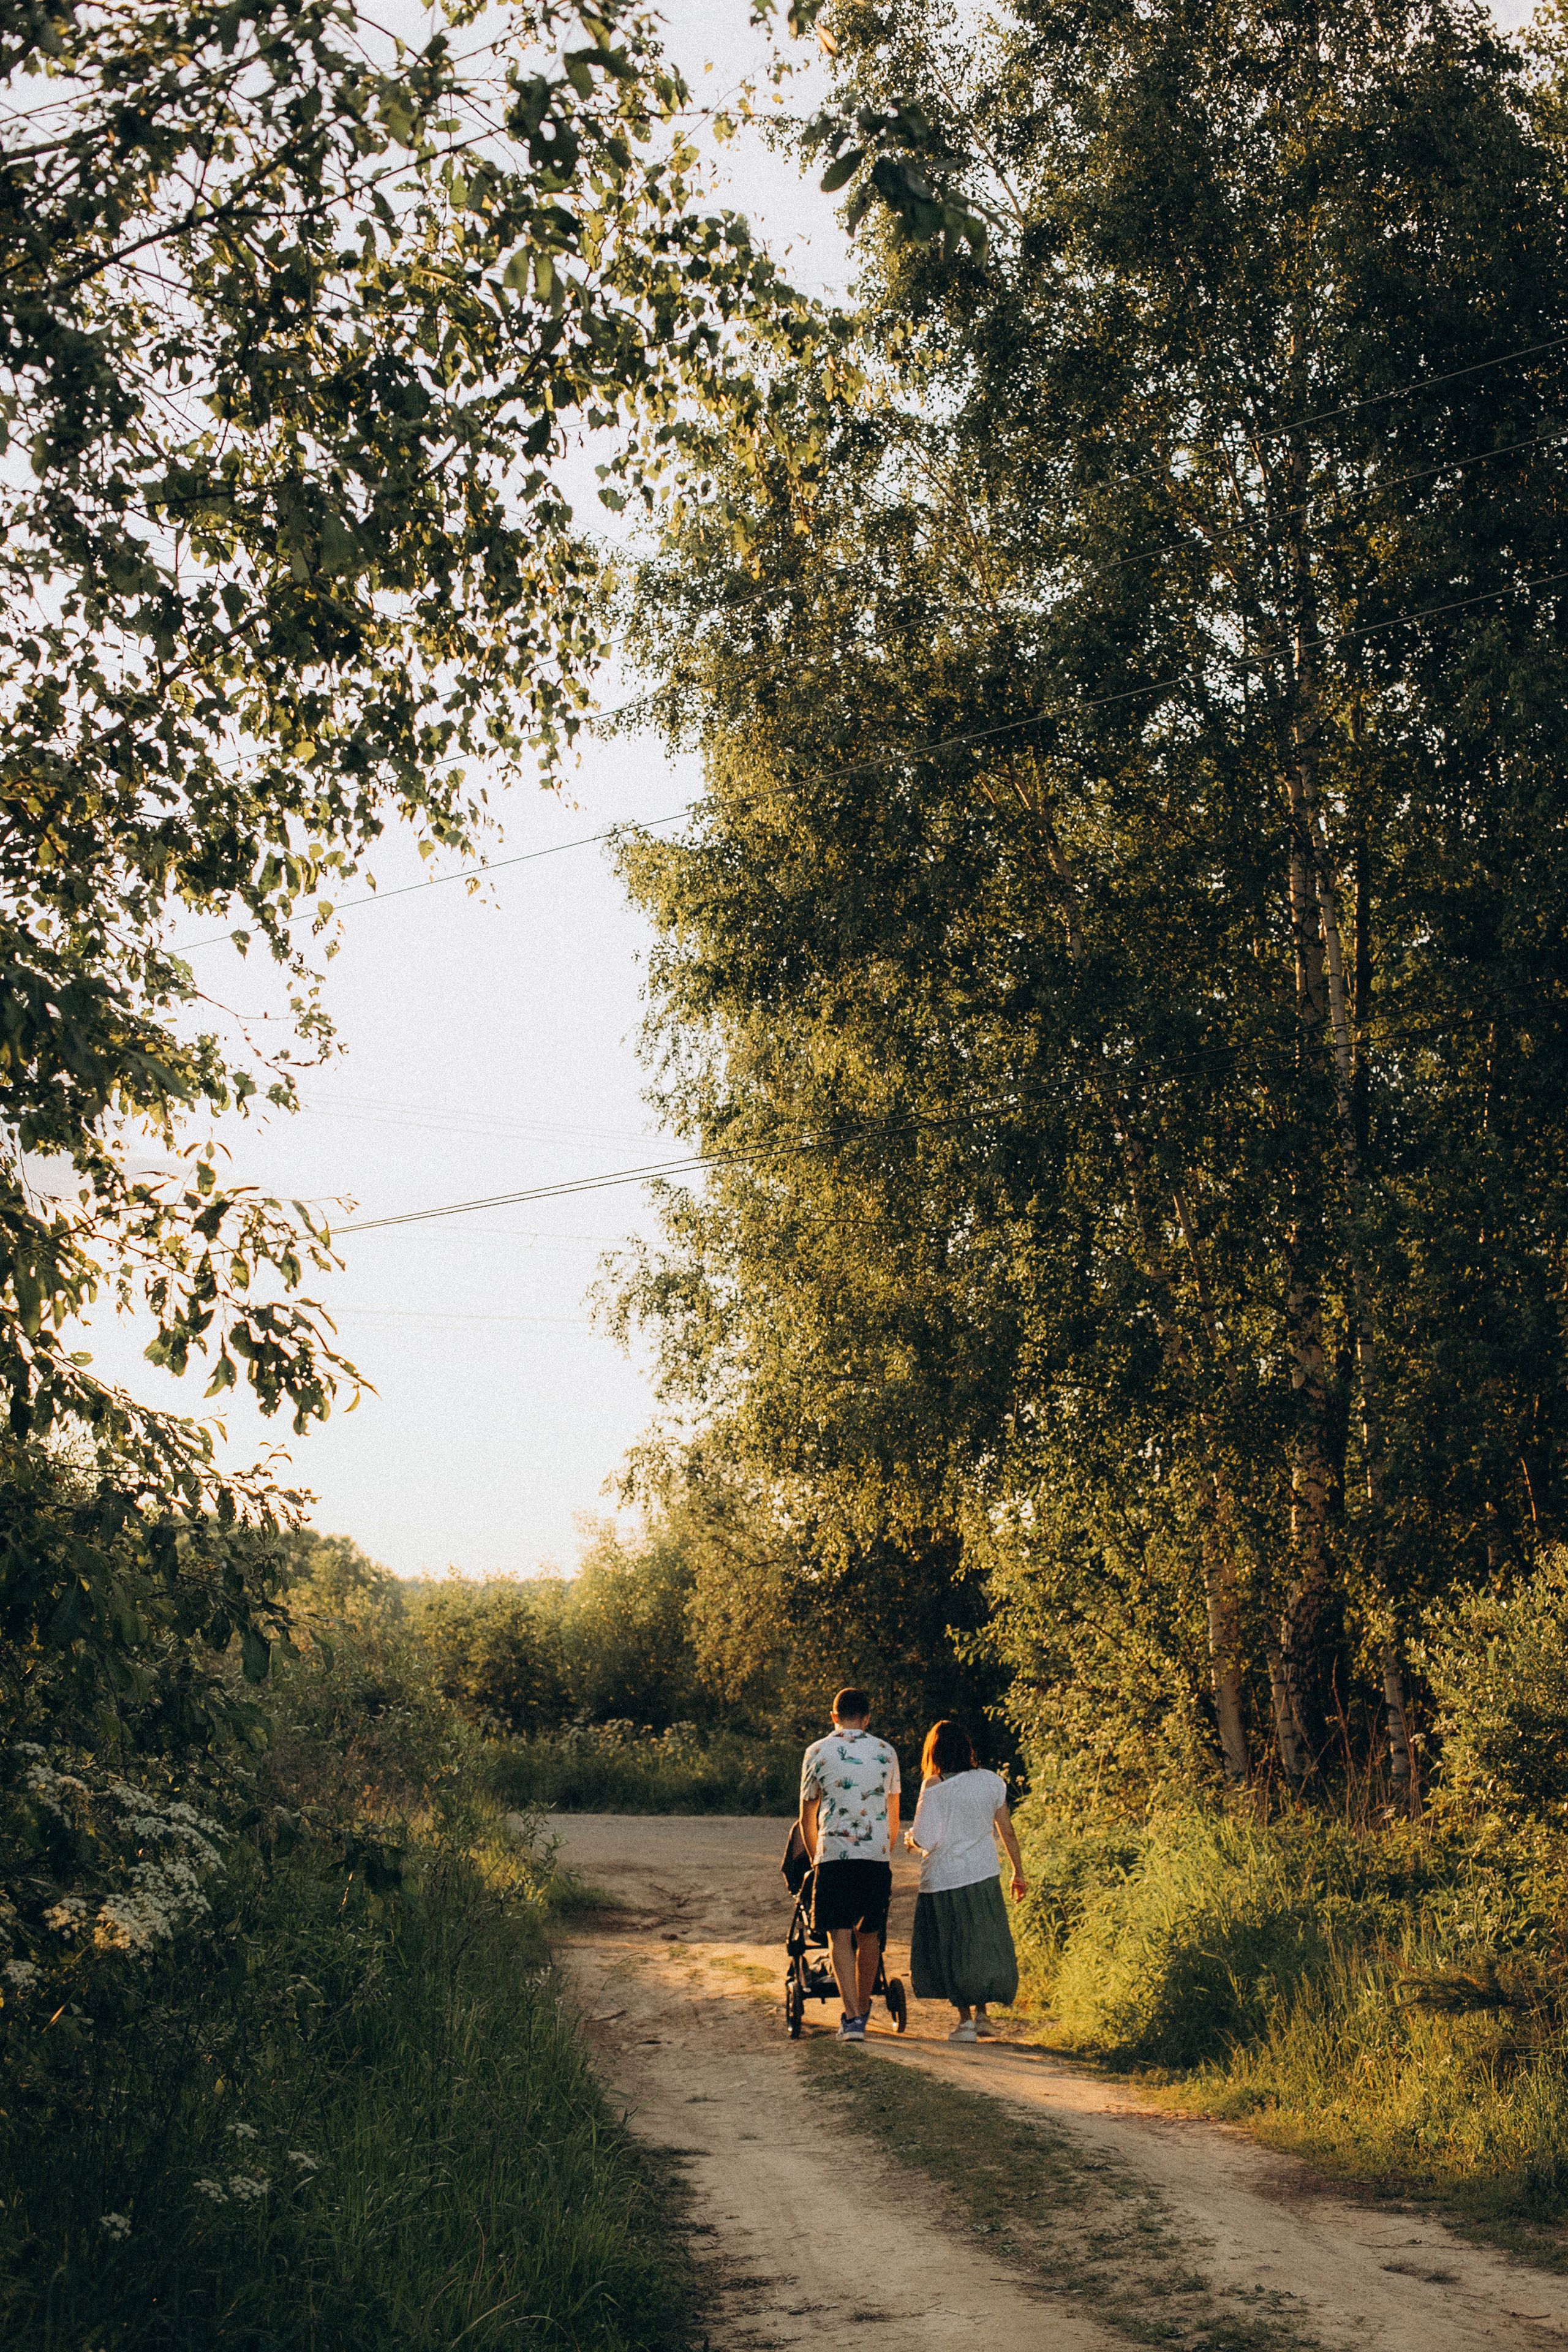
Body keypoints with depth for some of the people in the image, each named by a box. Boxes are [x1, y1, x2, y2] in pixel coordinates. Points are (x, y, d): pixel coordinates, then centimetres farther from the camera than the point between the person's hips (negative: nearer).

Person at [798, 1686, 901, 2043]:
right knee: (870, 1936, 14)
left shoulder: (817, 1752, 5)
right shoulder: (886, 1753, 10)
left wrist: (815, 1860, 26)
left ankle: (852, 2017, -15)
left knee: (840, 1937, -3)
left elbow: (807, 1818, 12)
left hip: (834, 1856, -2)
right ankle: (861, 2009, 25)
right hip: (877, 1856, 2)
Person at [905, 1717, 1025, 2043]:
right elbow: (1007, 1830, 6)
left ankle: (965, 2019, 8)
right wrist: (1019, 1872, 14)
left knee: (952, 1950, 7)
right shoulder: (991, 1782, 0)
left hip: (944, 1879, -4)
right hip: (983, 1876, 4)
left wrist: (911, 1841, 8)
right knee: (984, 1944, 16)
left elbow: (924, 1839, -15)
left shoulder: (934, 1787, -13)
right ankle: (983, 2015, 18)